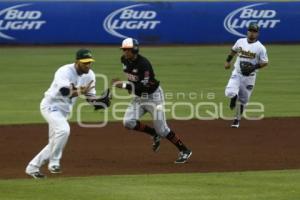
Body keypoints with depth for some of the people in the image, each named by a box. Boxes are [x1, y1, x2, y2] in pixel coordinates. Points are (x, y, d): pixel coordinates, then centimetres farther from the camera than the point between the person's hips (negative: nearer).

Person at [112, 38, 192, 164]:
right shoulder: (124, 60, -4)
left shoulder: (143, 63, -28)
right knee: (128, 122, -10)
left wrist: (125, 85, -34)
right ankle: (155, 135, 11)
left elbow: (144, 86, -32)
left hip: (153, 95, -7)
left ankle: (184, 151, 9)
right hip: (138, 97, 7)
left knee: (162, 129, -6)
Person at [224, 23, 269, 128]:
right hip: (237, 73, 1)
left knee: (243, 100, 6)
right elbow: (233, 50, 21)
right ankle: (234, 98, 19)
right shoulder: (240, 41, 1)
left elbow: (265, 62, -6)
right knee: (230, 93, -19)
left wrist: (254, 67, -21)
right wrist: (228, 61, 14)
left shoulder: (260, 47, -9)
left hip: (250, 76, -1)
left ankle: (237, 119, 24)